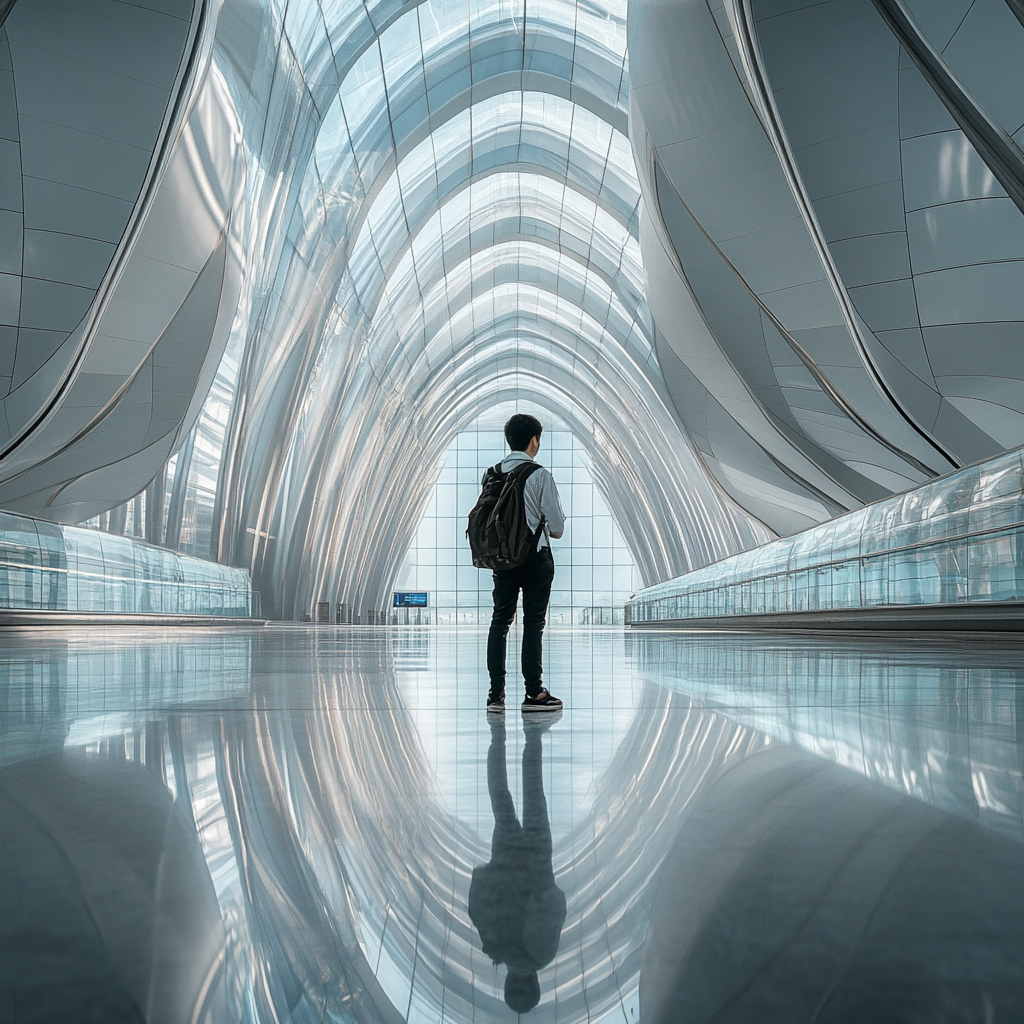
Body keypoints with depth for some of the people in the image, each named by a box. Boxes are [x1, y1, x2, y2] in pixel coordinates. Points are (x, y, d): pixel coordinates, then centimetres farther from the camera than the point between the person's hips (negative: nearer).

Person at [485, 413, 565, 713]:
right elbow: (557, 526, -10)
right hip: (536, 557, -5)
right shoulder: (540, 475, -12)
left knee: (500, 621, 9)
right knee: (533, 623, 1)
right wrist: (550, 530, 12)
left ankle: (496, 693, 8)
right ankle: (533, 693, 6)